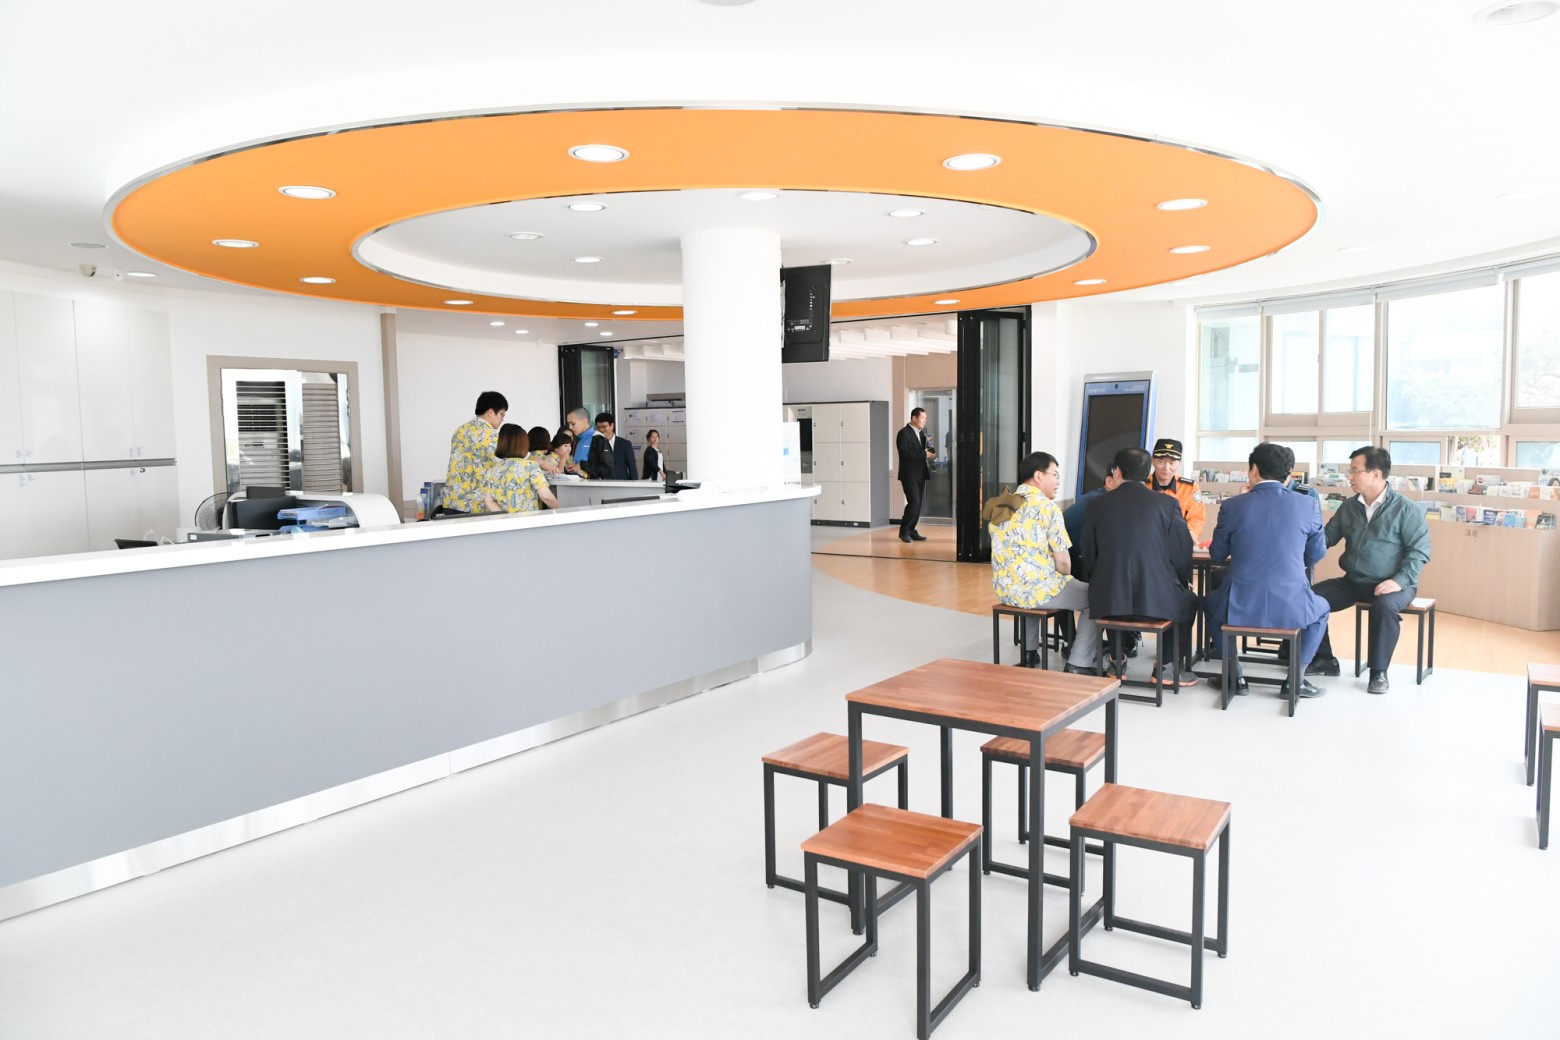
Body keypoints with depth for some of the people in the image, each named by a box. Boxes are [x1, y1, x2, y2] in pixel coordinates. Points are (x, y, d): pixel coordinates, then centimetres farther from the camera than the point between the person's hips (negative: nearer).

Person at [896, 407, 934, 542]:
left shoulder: (922, 432, 15)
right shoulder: (904, 433, -10)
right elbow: (905, 453, -20)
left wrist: (930, 451, -1)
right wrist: (923, 454, -22)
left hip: (921, 474, 8)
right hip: (909, 474, -8)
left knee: (918, 504, 8)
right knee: (914, 502, -13)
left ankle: (911, 531, 16)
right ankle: (903, 531, -1)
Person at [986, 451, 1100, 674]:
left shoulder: (1000, 506, 9)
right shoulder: (1047, 508, -12)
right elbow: (1063, 565, -15)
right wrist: (1065, 575, 8)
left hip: (1004, 591, 7)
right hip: (1038, 591, -7)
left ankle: (1029, 652, 40)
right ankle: (1079, 664, 7)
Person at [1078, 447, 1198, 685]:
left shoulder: (1097, 505, 1)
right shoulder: (1167, 504, -2)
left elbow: (1088, 556, 5)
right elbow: (1182, 551, 1)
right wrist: (1185, 581, 21)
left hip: (1109, 599, 2)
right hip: (1157, 598, -1)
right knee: (1187, 601, 31)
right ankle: (1165, 666, 23)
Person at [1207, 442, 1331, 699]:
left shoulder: (1232, 506, -5)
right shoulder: (1307, 505, -2)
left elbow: (1216, 555, 7)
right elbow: (1317, 554, 12)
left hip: (1240, 607, 0)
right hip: (1291, 608, 1)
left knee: (1211, 602, 33)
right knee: (1321, 608, 34)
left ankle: (1234, 675, 27)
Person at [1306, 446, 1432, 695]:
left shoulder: (1405, 509, -8)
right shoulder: (1349, 507, 8)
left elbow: (1419, 550, -12)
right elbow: (1327, 538, 11)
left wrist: (1400, 581, -24)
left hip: (1390, 584, -5)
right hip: (1353, 581, 6)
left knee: (1384, 606, -37)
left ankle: (1379, 672, -20)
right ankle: (1324, 659, 2)